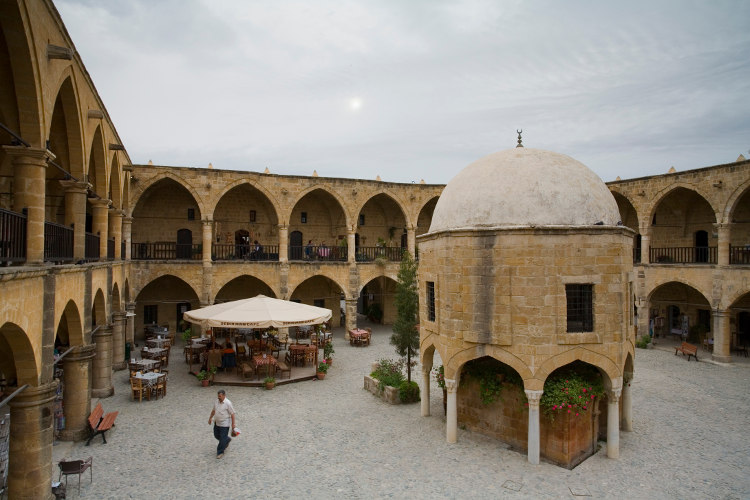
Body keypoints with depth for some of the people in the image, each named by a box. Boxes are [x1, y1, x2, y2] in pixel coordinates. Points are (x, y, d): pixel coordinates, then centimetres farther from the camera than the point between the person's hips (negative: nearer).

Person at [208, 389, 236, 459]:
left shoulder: (228, 403, -20)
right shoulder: (216, 402, 1)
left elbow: (232, 414, -17)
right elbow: (213, 410, 18)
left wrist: (233, 424, -16)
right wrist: (210, 418, 22)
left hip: (224, 424, -7)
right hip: (217, 423, 7)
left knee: (222, 438, -2)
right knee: (216, 435, 19)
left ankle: (220, 452, 13)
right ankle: (227, 440, 43)